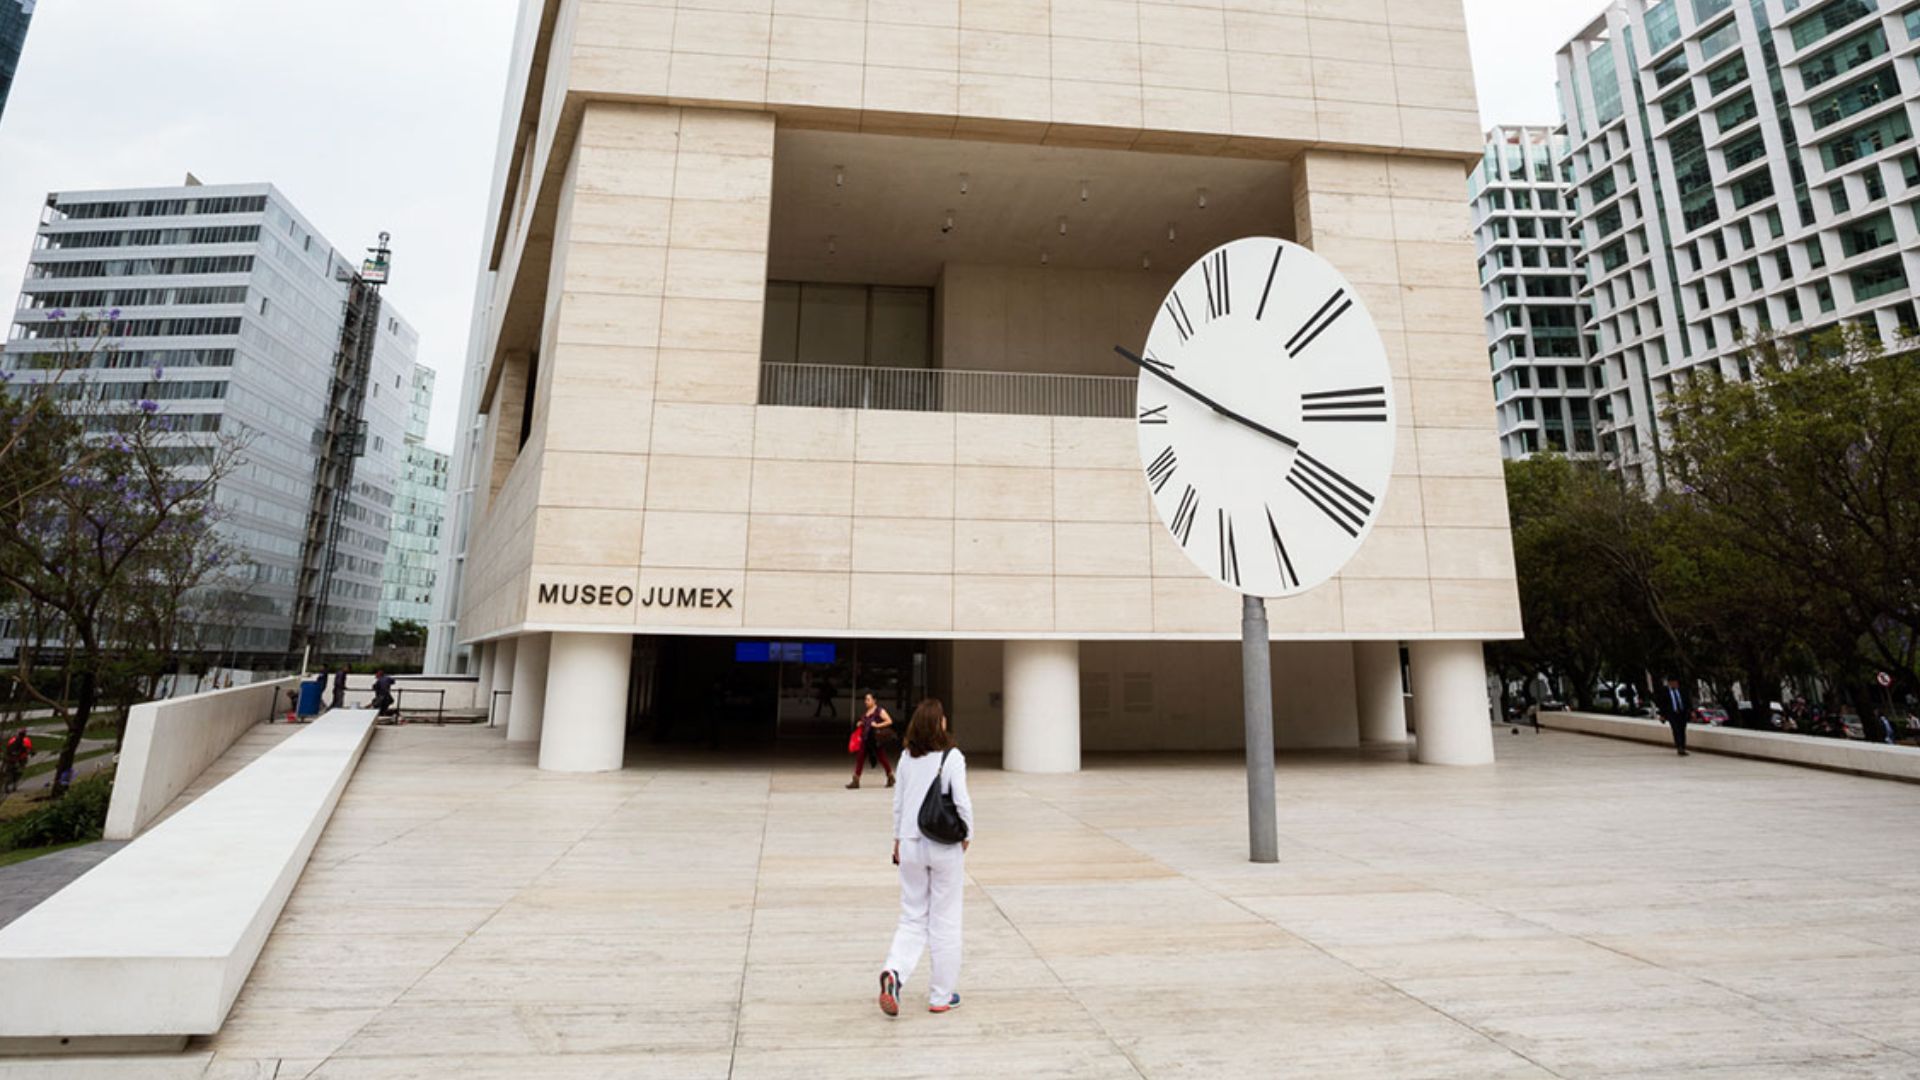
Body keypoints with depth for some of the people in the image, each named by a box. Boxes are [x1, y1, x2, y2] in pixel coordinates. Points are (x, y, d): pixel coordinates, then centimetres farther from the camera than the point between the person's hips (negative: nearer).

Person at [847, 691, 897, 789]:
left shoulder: (879, 711, -9)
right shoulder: (866, 712, 12)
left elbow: (889, 721, -15)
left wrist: (878, 725, -20)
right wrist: (860, 723, 9)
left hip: (876, 740, -7)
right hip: (865, 739, 7)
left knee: (882, 758, 5)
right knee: (859, 758, 0)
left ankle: (890, 777, 24)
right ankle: (855, 781, 3)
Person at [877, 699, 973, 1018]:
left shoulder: (907, 758, 2)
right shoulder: (951, 757, -12)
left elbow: (898, 803, 8)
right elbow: (962, 803, -14)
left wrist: (898, 840, 18)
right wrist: (967, 837, 1)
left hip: (911, 845, 4)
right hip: (945, 847, -4)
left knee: (912, 918, 15)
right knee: (945, 922, 10)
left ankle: (894, 972, -7)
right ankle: (941, 996, 19)